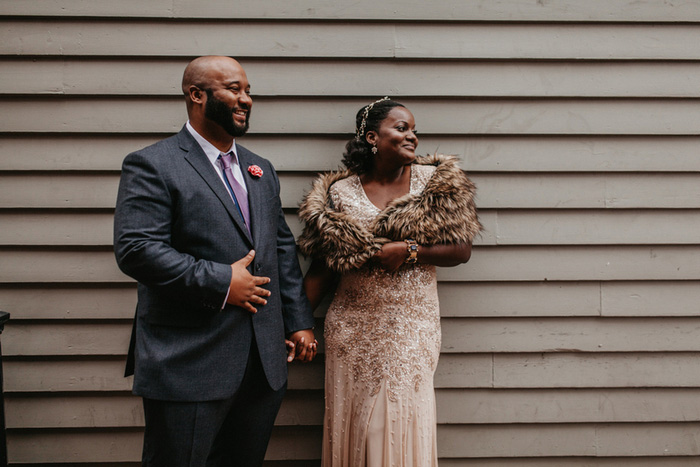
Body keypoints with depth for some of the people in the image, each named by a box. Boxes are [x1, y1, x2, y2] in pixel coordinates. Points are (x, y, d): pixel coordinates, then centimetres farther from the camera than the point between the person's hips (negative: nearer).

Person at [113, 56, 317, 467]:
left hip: (265, 363, 7)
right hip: (189, 365, -6)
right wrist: (220, 283, -18)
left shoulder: (261, 170, 17)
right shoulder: (152, 166, -6)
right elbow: (136, 250, -17)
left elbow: (283, 248, 18)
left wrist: (299, 321, 11)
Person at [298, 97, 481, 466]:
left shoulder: (435, 182, 2)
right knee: (355, 424, 7)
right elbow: (322, 269, 3)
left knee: (405, 423, 2)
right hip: (353, 329, 0)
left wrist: (409, 251, -13)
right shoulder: (339, 194, 1)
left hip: (412, 327, 0)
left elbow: (462, 250, 1)